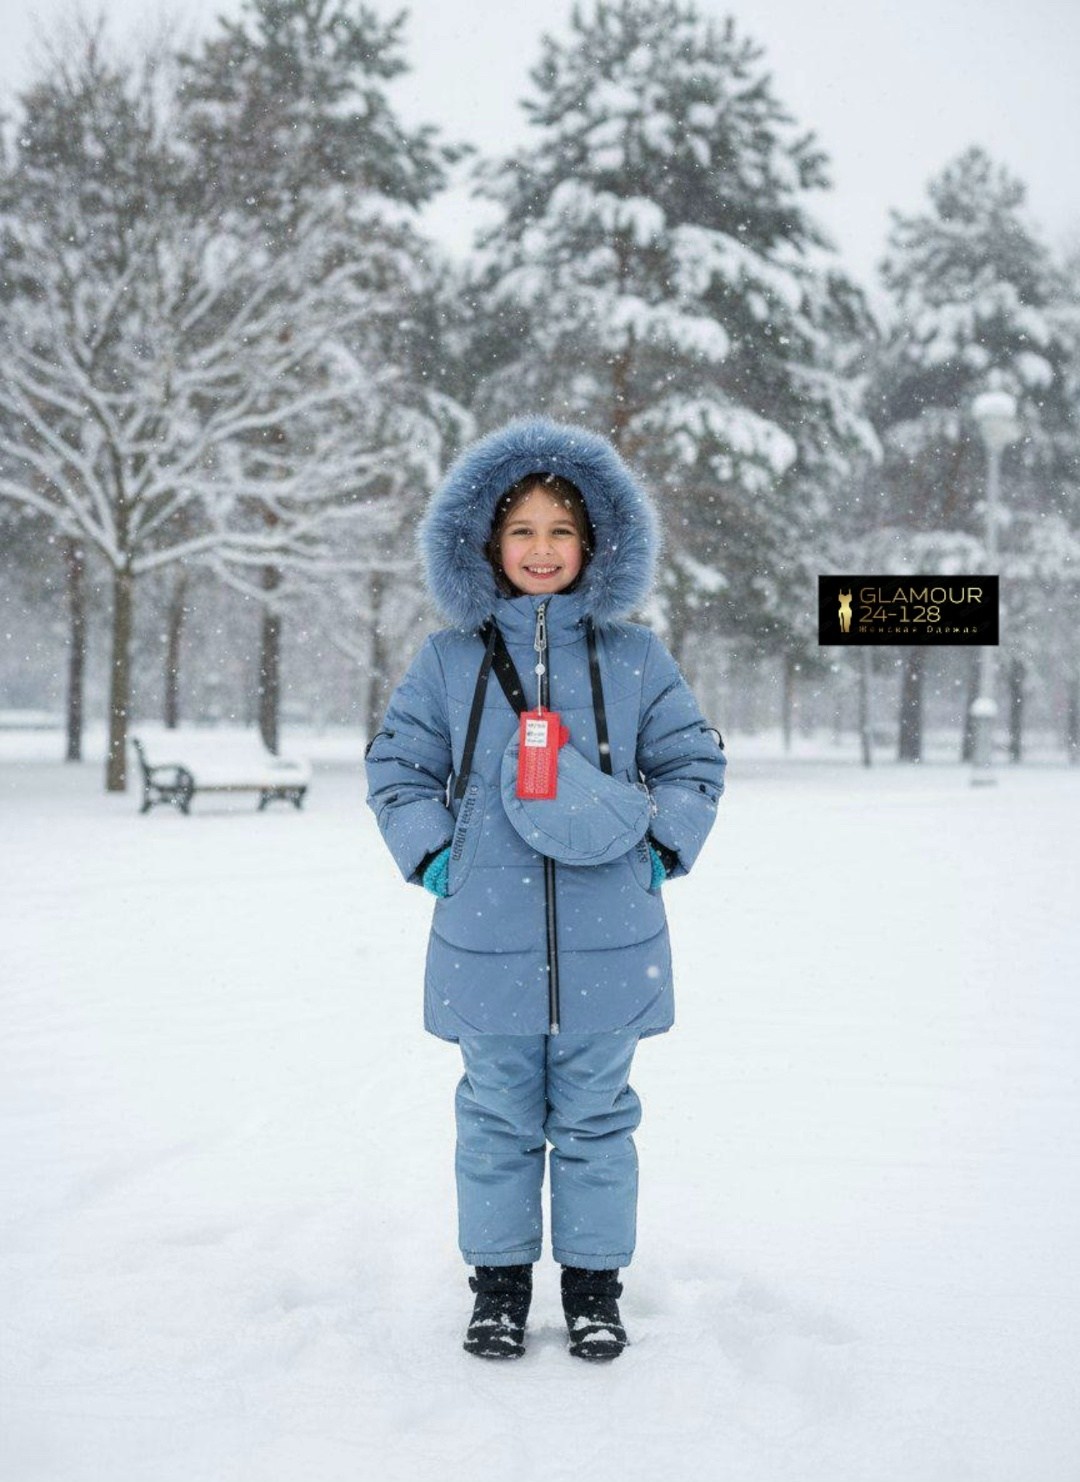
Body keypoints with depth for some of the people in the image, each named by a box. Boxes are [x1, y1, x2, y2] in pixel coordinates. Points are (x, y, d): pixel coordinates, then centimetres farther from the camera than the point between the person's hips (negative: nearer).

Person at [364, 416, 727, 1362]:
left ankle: (595, 1286, 23)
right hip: (488, 942, 0)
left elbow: (695, 761, 12)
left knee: (595, 1118, 9)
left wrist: (659, 850, 1)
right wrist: (432, 854, 0)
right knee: (498, 1119, 9)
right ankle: (499, 1284, 23)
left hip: (607, 942, 0)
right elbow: (396, 766, 12)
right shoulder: (449, 659, 4)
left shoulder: (633, 657, 4)